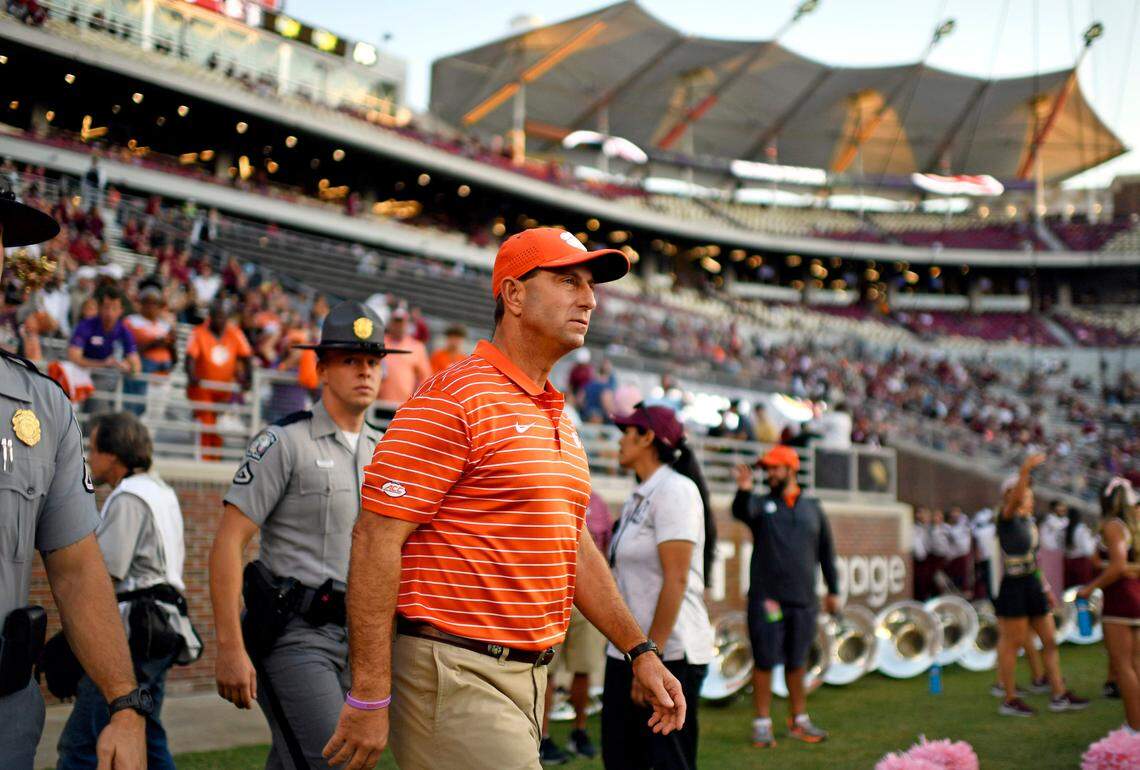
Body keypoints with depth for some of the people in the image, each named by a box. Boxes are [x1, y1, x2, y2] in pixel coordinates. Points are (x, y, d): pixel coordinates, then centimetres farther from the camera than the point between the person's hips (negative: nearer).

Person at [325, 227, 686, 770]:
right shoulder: (453, 399, -12)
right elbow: (376, 539, -16)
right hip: (454, 677, -9)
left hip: (527, 677, 9)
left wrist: (640, 652, 19)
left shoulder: (559, 421, 16)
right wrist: (370, 696, -19)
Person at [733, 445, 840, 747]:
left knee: (797, 663, 12)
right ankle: (762, 723, 6)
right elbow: (740, 511, -20)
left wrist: (833, 590, 13)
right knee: (765, 661, -1)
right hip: (766, 598, -2)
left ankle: (799, 720, 23)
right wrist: (743, 490, -41)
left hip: (804, 600, 3)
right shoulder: (761, 504, 4)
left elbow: (826, 551, 16)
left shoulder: (812, 507, 12)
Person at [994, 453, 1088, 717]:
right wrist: (1024, 472, -44)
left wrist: (1045, 588, 21)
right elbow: (1014, 501, -33)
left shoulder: (1029, 520, 15)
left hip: (1032, 586, 9)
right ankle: (1009, 700, 8)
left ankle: (1059, 695, 18)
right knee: (1013, 641, -1)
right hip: (1013, 587, -9)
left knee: (1050, 640, 11)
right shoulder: (1007, 518, -9)